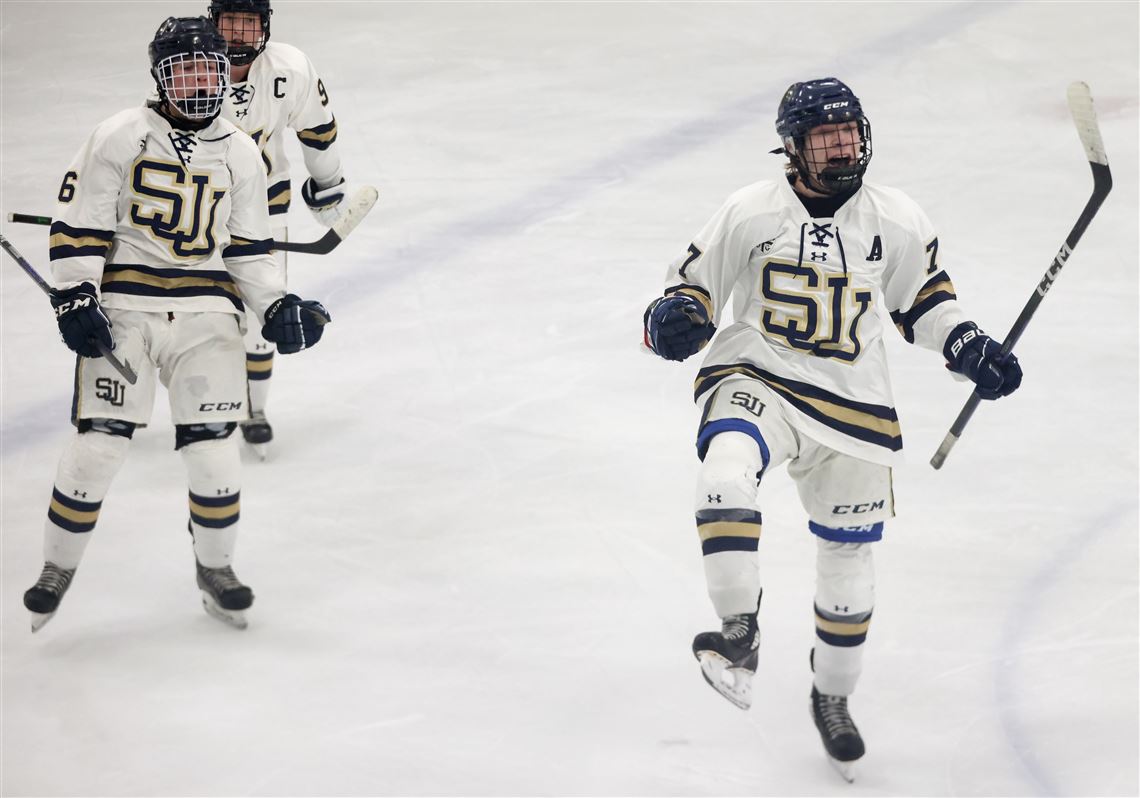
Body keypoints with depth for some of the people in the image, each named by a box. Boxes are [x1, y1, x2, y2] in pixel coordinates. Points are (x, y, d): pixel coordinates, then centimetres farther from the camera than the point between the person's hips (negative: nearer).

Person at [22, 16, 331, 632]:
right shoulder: (121, 138, -2)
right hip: (122, 309, -2)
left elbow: (248, 251, 14)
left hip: (206, 315, 3)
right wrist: (75, 299, -12)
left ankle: (215, 568, 19)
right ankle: (58, 569, 13)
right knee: (97, 447, -5)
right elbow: (77, 225, -3)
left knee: (213, 448, -3)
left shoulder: (241, 155, 9)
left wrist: (277, 308, 0)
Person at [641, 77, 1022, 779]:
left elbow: (925, 297, 15)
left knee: (849, 558, 12)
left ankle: (835, 697, 34)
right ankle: (741, 637, -25)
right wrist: (672, 320, -22)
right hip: (755, 380, -3)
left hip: (854, 406, 3)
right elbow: (694, 285, 0)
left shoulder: (898, 221, 0)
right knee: (727, 480, -35)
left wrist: (969, 348, 1)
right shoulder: (750, 213, -7)